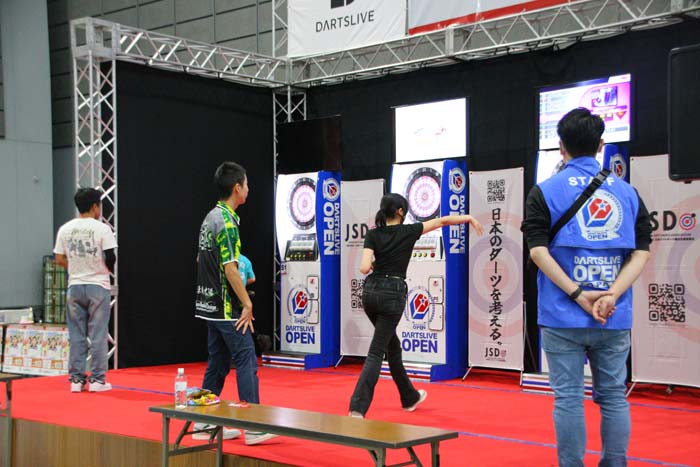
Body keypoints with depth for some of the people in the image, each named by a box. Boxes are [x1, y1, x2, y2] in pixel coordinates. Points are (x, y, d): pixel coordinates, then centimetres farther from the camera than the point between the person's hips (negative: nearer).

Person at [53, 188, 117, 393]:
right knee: (98, 334, 2)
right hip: (98, 286, -4)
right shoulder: (102, 229, -9)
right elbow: (110, 258, -11)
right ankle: (97, 379, 4)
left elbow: (59, 259, 4)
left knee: (76, 335, 9)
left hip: (75, 286, 4)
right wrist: (111, 269, 10)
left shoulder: (65, 229, 4)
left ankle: (76, 379, 11)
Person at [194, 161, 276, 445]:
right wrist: (247, 304, -17)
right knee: (246, 361, -8)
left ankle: (204, 423, 17)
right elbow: (230, 268, -21)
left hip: (209, 305, 10)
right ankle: (253, 427, -8)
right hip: (227, 307, -10)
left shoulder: (211, 217, 14)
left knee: (218, 363, 13)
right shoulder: (226, 221, -16)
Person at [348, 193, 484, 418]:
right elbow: (443, 220, 9)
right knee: (376, 353, -5)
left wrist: (373, 263, 12)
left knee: (392, 346, 21)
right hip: (392, 294, -5)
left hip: (371, 291, 5)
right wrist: (470, 218, 22)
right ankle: (357, 409, -17)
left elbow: (364, 268, -11)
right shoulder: (408, 231, -2)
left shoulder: (372, 234, 2)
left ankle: (410, 397, 38)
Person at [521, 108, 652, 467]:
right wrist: (611, 296, -9)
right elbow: (641, 252, 0)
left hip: (563, 316, -2)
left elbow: (538, 250, -10)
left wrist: (579, 295, -11)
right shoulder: (627, 192, 7)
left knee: (568, 397, 3)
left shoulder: (545, 192, -1)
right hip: (615, 318, 3)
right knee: (613, 396, 11)